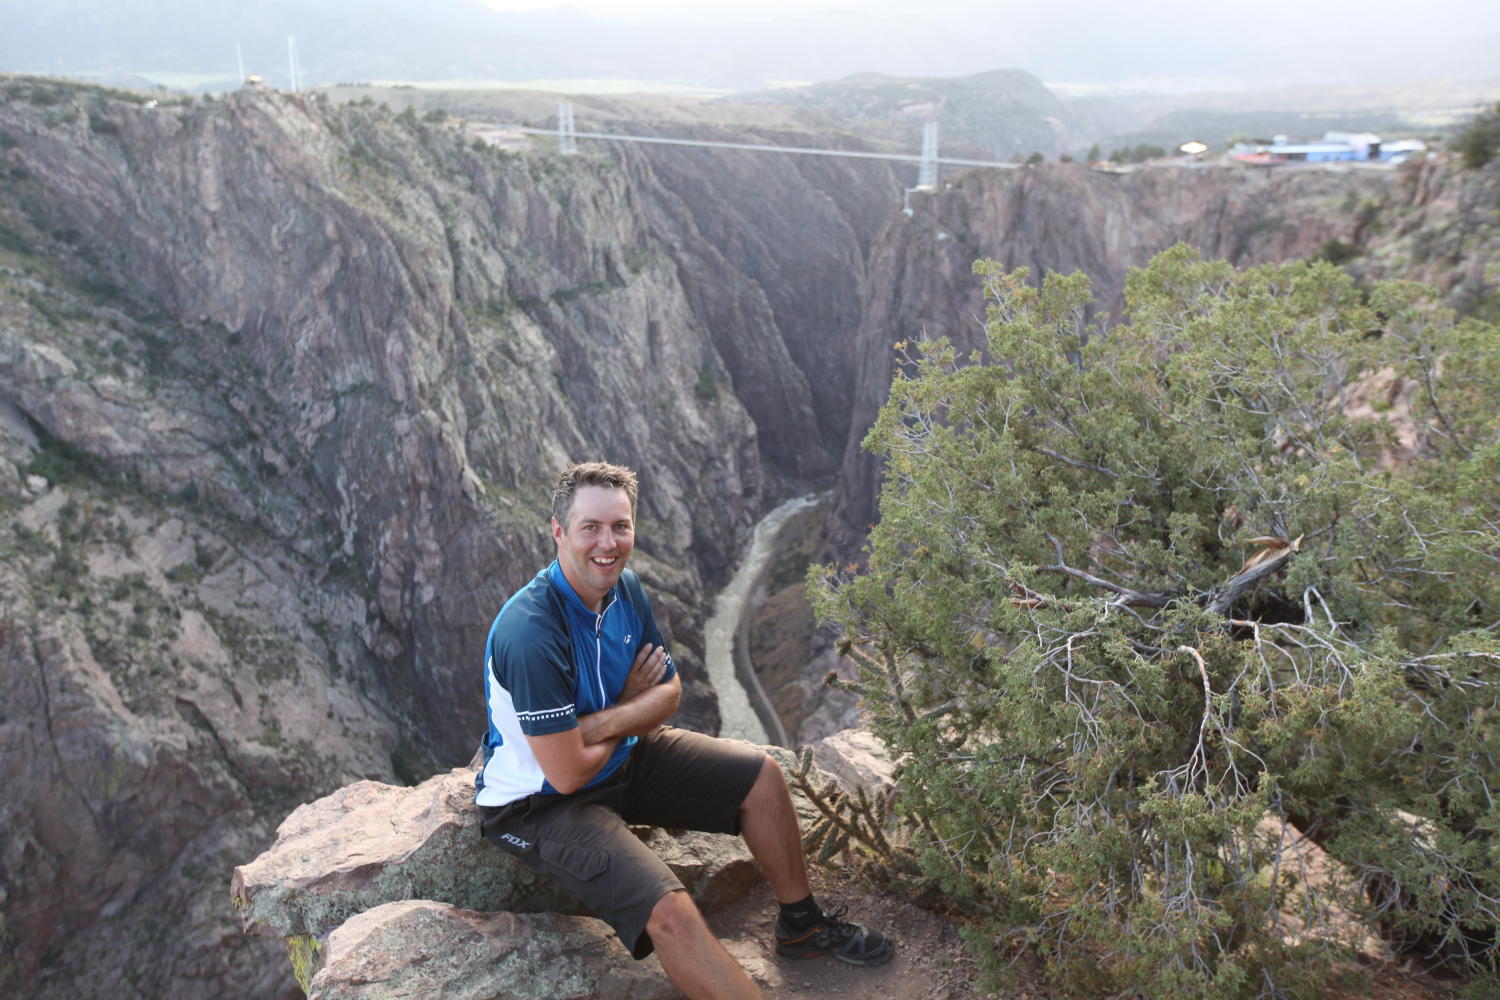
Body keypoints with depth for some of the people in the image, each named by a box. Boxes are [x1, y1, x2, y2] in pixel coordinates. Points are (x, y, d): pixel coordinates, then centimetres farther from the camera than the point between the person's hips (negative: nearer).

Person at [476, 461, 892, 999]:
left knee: (761, 776, 6)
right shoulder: (530, 631, -32)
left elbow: (669, 692, 0)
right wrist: (631, 705, -11)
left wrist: (601, 721, -21)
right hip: (540, 801, -8)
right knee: (669, 911, -29)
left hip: (622, 755, 8)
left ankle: (802, 924, 26)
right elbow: (567, 774, -29)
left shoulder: (626, 589, -6)